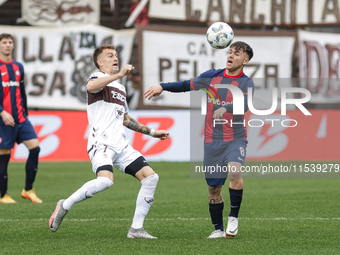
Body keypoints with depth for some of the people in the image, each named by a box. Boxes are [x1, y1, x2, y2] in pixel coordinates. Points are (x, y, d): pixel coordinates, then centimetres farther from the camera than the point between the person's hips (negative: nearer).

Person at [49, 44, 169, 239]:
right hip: (102, 142, -8)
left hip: (121, 145, 8)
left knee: (151, 177, -4)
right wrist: (119, 74, -29)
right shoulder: (98, 77, 2)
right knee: (105, 180, -31)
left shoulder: (120, 87, 27)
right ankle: (65, 205, -10)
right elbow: (91, 86, -26)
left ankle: (136, 229, 0)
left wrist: (152, 132, 34)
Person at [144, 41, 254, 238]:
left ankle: (234, 217, -14)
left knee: (235, 171, -30)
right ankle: (219, 229, 20)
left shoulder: (246, 83, -4)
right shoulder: (212, 76, 9)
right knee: (214, 188, 5)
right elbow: (187, 85, 23)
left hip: (235, 139, -4)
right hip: (212, 141, 4)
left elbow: (244, 104, -24)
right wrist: (163, 87, 16)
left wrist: (225, 108, -41)